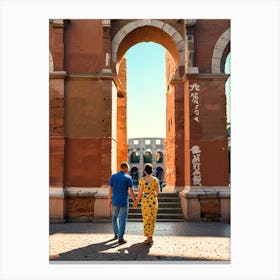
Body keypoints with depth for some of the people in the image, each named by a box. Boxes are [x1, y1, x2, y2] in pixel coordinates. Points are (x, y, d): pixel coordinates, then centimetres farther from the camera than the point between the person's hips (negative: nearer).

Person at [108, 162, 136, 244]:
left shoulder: (113, 176, 2)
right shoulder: (128, 177, -7)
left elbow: (110, 189, 2)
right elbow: (131, 191, -8)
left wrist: (109, 200, 11)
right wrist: (135, 200, 5)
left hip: (115, 201, 3)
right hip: (124, 202, -3)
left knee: (115, 218, 21)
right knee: (122, 220, 2)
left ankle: (116, 234, 29)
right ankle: (120, 238, 1)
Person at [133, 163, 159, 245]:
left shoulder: (142, 180, -9)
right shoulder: (156, 179, -2)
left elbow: (140, 192, -7)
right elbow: (157, 192, 9)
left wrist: (137, 201, 7)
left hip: (145, 201, -2)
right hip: (154, 200, 2)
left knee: (146, 219, 10)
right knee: (152, 220, 12)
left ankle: (149, 238, 8)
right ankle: (150, 237, 14)